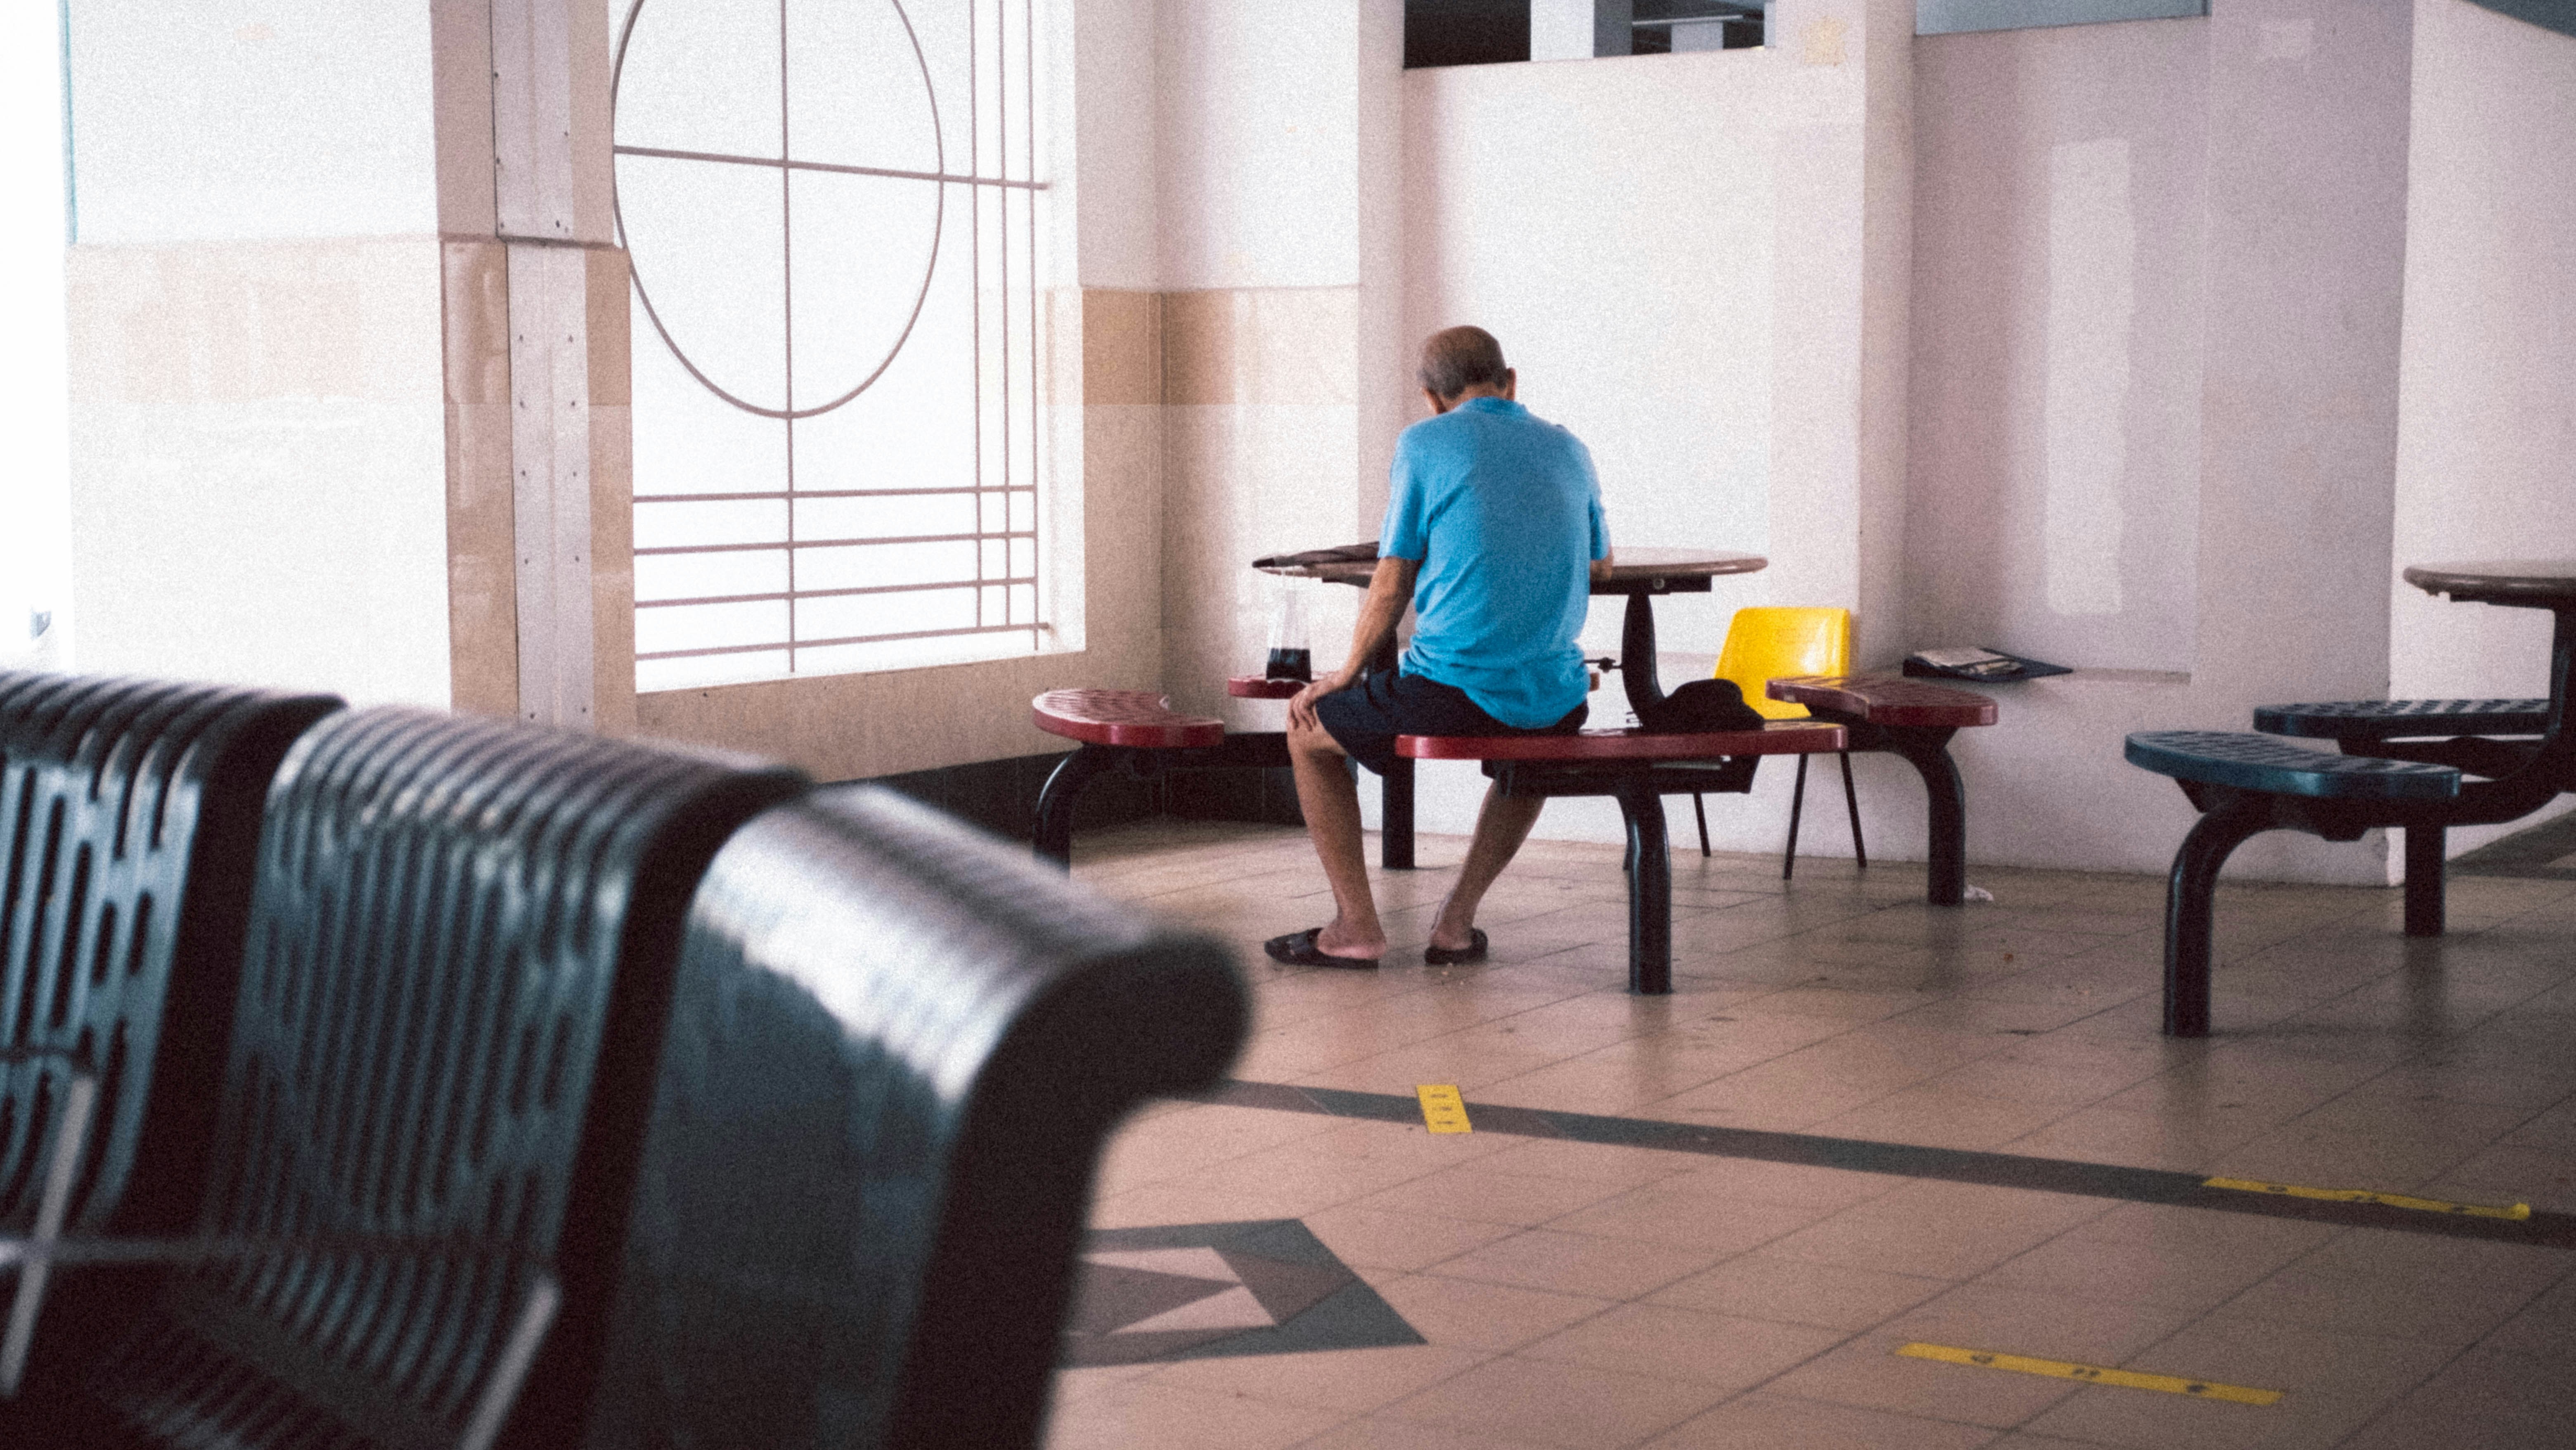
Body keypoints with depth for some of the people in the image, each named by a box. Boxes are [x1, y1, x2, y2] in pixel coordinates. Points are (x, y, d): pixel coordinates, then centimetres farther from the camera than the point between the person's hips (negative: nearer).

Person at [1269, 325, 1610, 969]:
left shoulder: (1424, 444, -1)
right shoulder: (1568, 449, 13)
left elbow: (1392, 584, -1)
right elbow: (1601, 565, 28)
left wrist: (1348, 671, 14)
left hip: (1454, 692, -5)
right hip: (1557, 701, 5)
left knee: (1310, 727, 20)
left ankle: (1356, 926, 16)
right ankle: (1457, 922, 29)